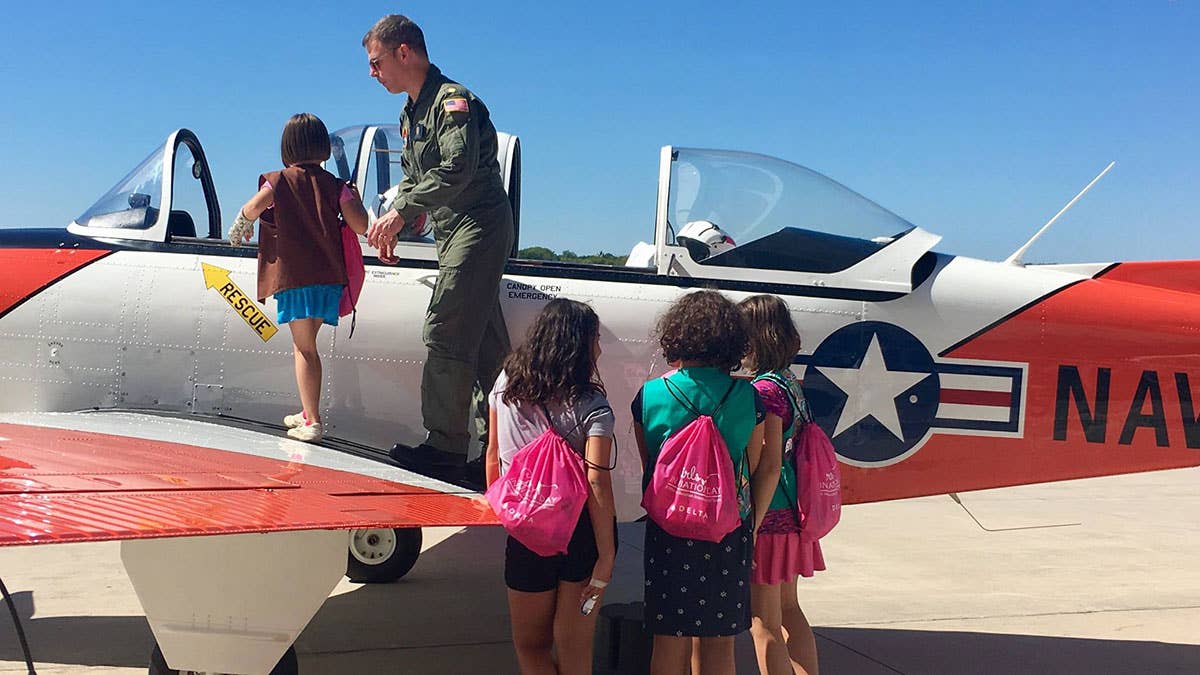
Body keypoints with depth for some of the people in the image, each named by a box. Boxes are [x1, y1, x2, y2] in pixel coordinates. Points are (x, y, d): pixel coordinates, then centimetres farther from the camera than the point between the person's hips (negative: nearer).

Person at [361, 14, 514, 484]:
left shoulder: (453, 100, -10)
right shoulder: (411, 114, 21)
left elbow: (457, 169, -25)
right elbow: (412, 179, 26)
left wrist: (401, 212, -25)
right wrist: (392, 225, 12)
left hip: (479, 223, -10)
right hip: (453, 231, 10)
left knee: (444, 335, -13)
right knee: (484, 342, 9)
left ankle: (444, 449, -8)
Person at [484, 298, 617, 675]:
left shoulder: (506, 385, -1)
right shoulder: (592, 408, -13)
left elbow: (492, 454, 7)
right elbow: (596, 482, -19)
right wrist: (607, 555, -15)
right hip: (581, 534, -2)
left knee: (530, 645, 20)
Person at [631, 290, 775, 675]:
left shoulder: (649, 396, -8)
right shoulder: (747, 397, -6)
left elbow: (648, 469, 2)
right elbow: (753, 470, 1)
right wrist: (751, 527, 14)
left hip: (669, 530, -1)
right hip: (731, 532, 1)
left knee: (670, 641, 11)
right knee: (719, 644, 14)